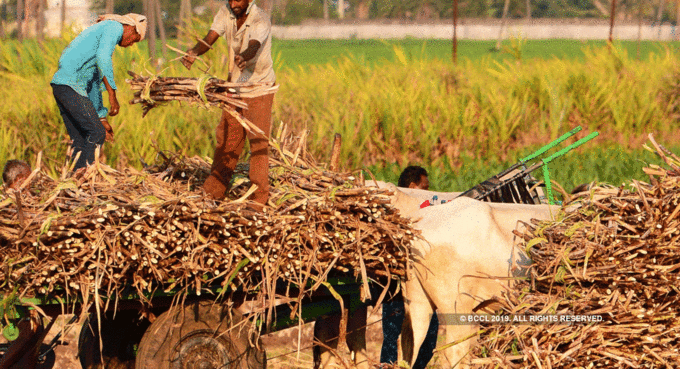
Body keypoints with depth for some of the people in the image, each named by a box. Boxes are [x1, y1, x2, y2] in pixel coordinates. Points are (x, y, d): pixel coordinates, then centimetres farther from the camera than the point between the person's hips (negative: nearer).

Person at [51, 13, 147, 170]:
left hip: (60, 85, 10)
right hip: (71, 85, -10)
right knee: (96, 133, -7)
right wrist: (112, 94, -19)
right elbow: (103, 58, -18)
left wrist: (101, 117, 34)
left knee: (80, 138, 10)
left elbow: (94, 81, 33)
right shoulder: (115, 27, 1)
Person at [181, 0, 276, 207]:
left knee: (258, 140, -9)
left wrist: (243, 57, -66)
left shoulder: (260, 21, -24)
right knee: (226, 137, 10)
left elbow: (253, 47, -43)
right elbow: (210, 39, -20)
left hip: (259, 86, -6)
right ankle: (213, 192, 18)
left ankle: (259, 198, -5)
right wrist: (194, 52, -41)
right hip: (236, 82, 6)